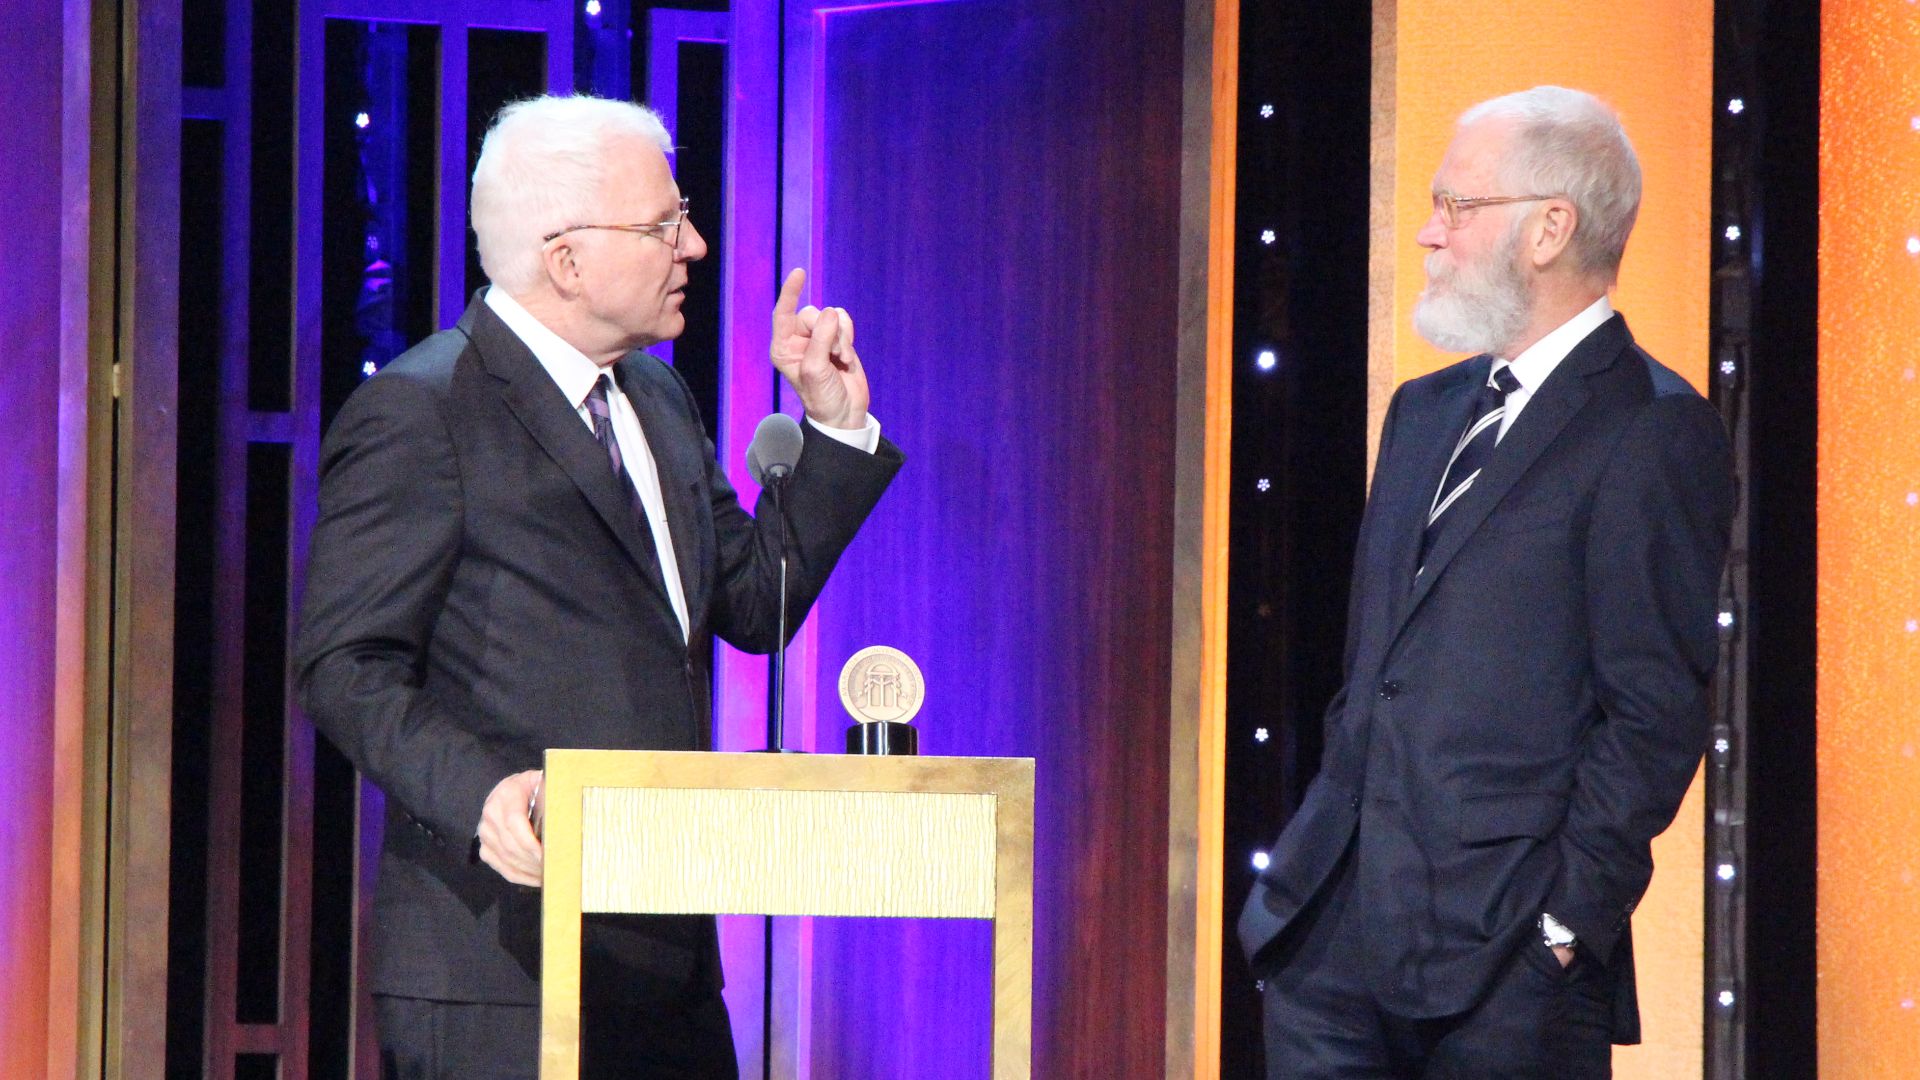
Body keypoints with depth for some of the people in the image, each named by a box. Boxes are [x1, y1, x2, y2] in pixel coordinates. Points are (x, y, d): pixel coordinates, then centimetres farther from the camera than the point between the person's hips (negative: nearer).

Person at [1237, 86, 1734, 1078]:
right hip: (1335, 926, 7)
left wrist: (1566, 920, -15)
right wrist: (1317, 861, 14)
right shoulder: (1427, 409, 18)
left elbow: (1656, 714, -12)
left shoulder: (1654, 432, -8)